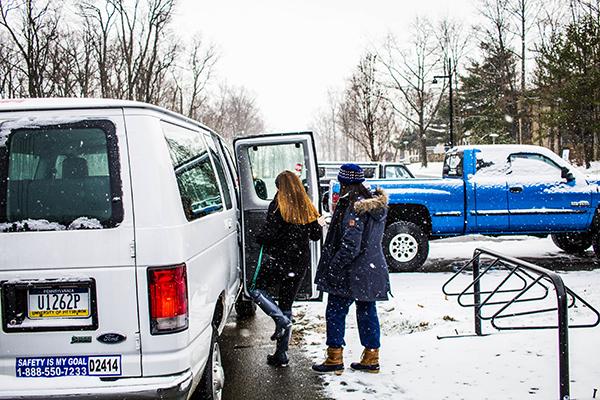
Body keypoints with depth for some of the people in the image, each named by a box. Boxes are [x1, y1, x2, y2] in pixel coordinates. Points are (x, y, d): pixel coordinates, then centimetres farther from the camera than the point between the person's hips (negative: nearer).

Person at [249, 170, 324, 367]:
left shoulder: (278, 205, -12)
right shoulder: (307, 208, 4)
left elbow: (269, 234, -19)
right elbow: (315, 235, 12)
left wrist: (258, 237, 2)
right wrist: (319, 224, 32)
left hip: (277, 260, -6)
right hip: (299, 264, 6)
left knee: (257, 290, 16)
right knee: (286, 305, 13)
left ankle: (281, 320, -8)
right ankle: (281, 355, 16)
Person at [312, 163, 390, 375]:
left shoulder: (353, 208, -20)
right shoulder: (376, 205, 7)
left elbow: (350, 247, -23)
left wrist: (332, 267, -15)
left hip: (351, 274, -8)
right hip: (372, 271, 8)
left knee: (335, 312, 4)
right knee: (367, 312, 15)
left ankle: (335, 359, 11)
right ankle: (371, 359, 22)